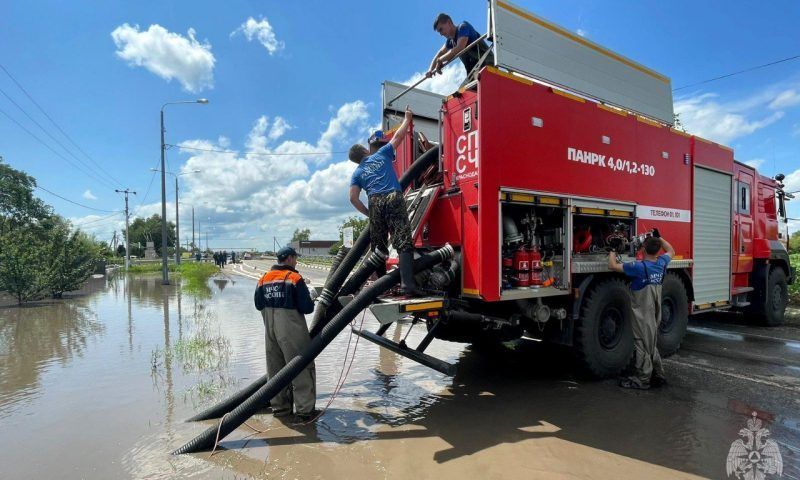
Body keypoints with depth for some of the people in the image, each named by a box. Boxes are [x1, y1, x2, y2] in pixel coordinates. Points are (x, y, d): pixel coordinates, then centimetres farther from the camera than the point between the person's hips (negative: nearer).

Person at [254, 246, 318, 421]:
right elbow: (307, 307, -15)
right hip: (292, 331, -7)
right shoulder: (295, 278, -12)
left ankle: (279, 407, 27)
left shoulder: (263, 279, 7)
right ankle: (304, 410, 7)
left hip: (270, 330, 7)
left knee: (276, 369, 17)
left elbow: (258, 304, 15)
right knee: (302, 368, 3)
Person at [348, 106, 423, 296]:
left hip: (375, 203, 2)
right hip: (394, 199, -2)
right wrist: (407, 118, 39)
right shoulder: (382, 155, 19)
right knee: (404, 242, -13)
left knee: (379, 246, 12)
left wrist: (368, 213, 19)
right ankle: (408, 283, -26)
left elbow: (353, 198, 8)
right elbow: (398, 136, 24)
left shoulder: (358, 172, 21)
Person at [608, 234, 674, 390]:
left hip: (642, 316, -8)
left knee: (641, 346, 1)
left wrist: (612, 251, -2)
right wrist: (658, 238, 20)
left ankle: (642, 380, 10)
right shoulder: (661, 263, 0)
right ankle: (658, 376, 29)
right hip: (655, 316, 8)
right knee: (652, 345, 20)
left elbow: (613, 266, -17)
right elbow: (671, 251, 23)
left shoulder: (639, 267, -21)